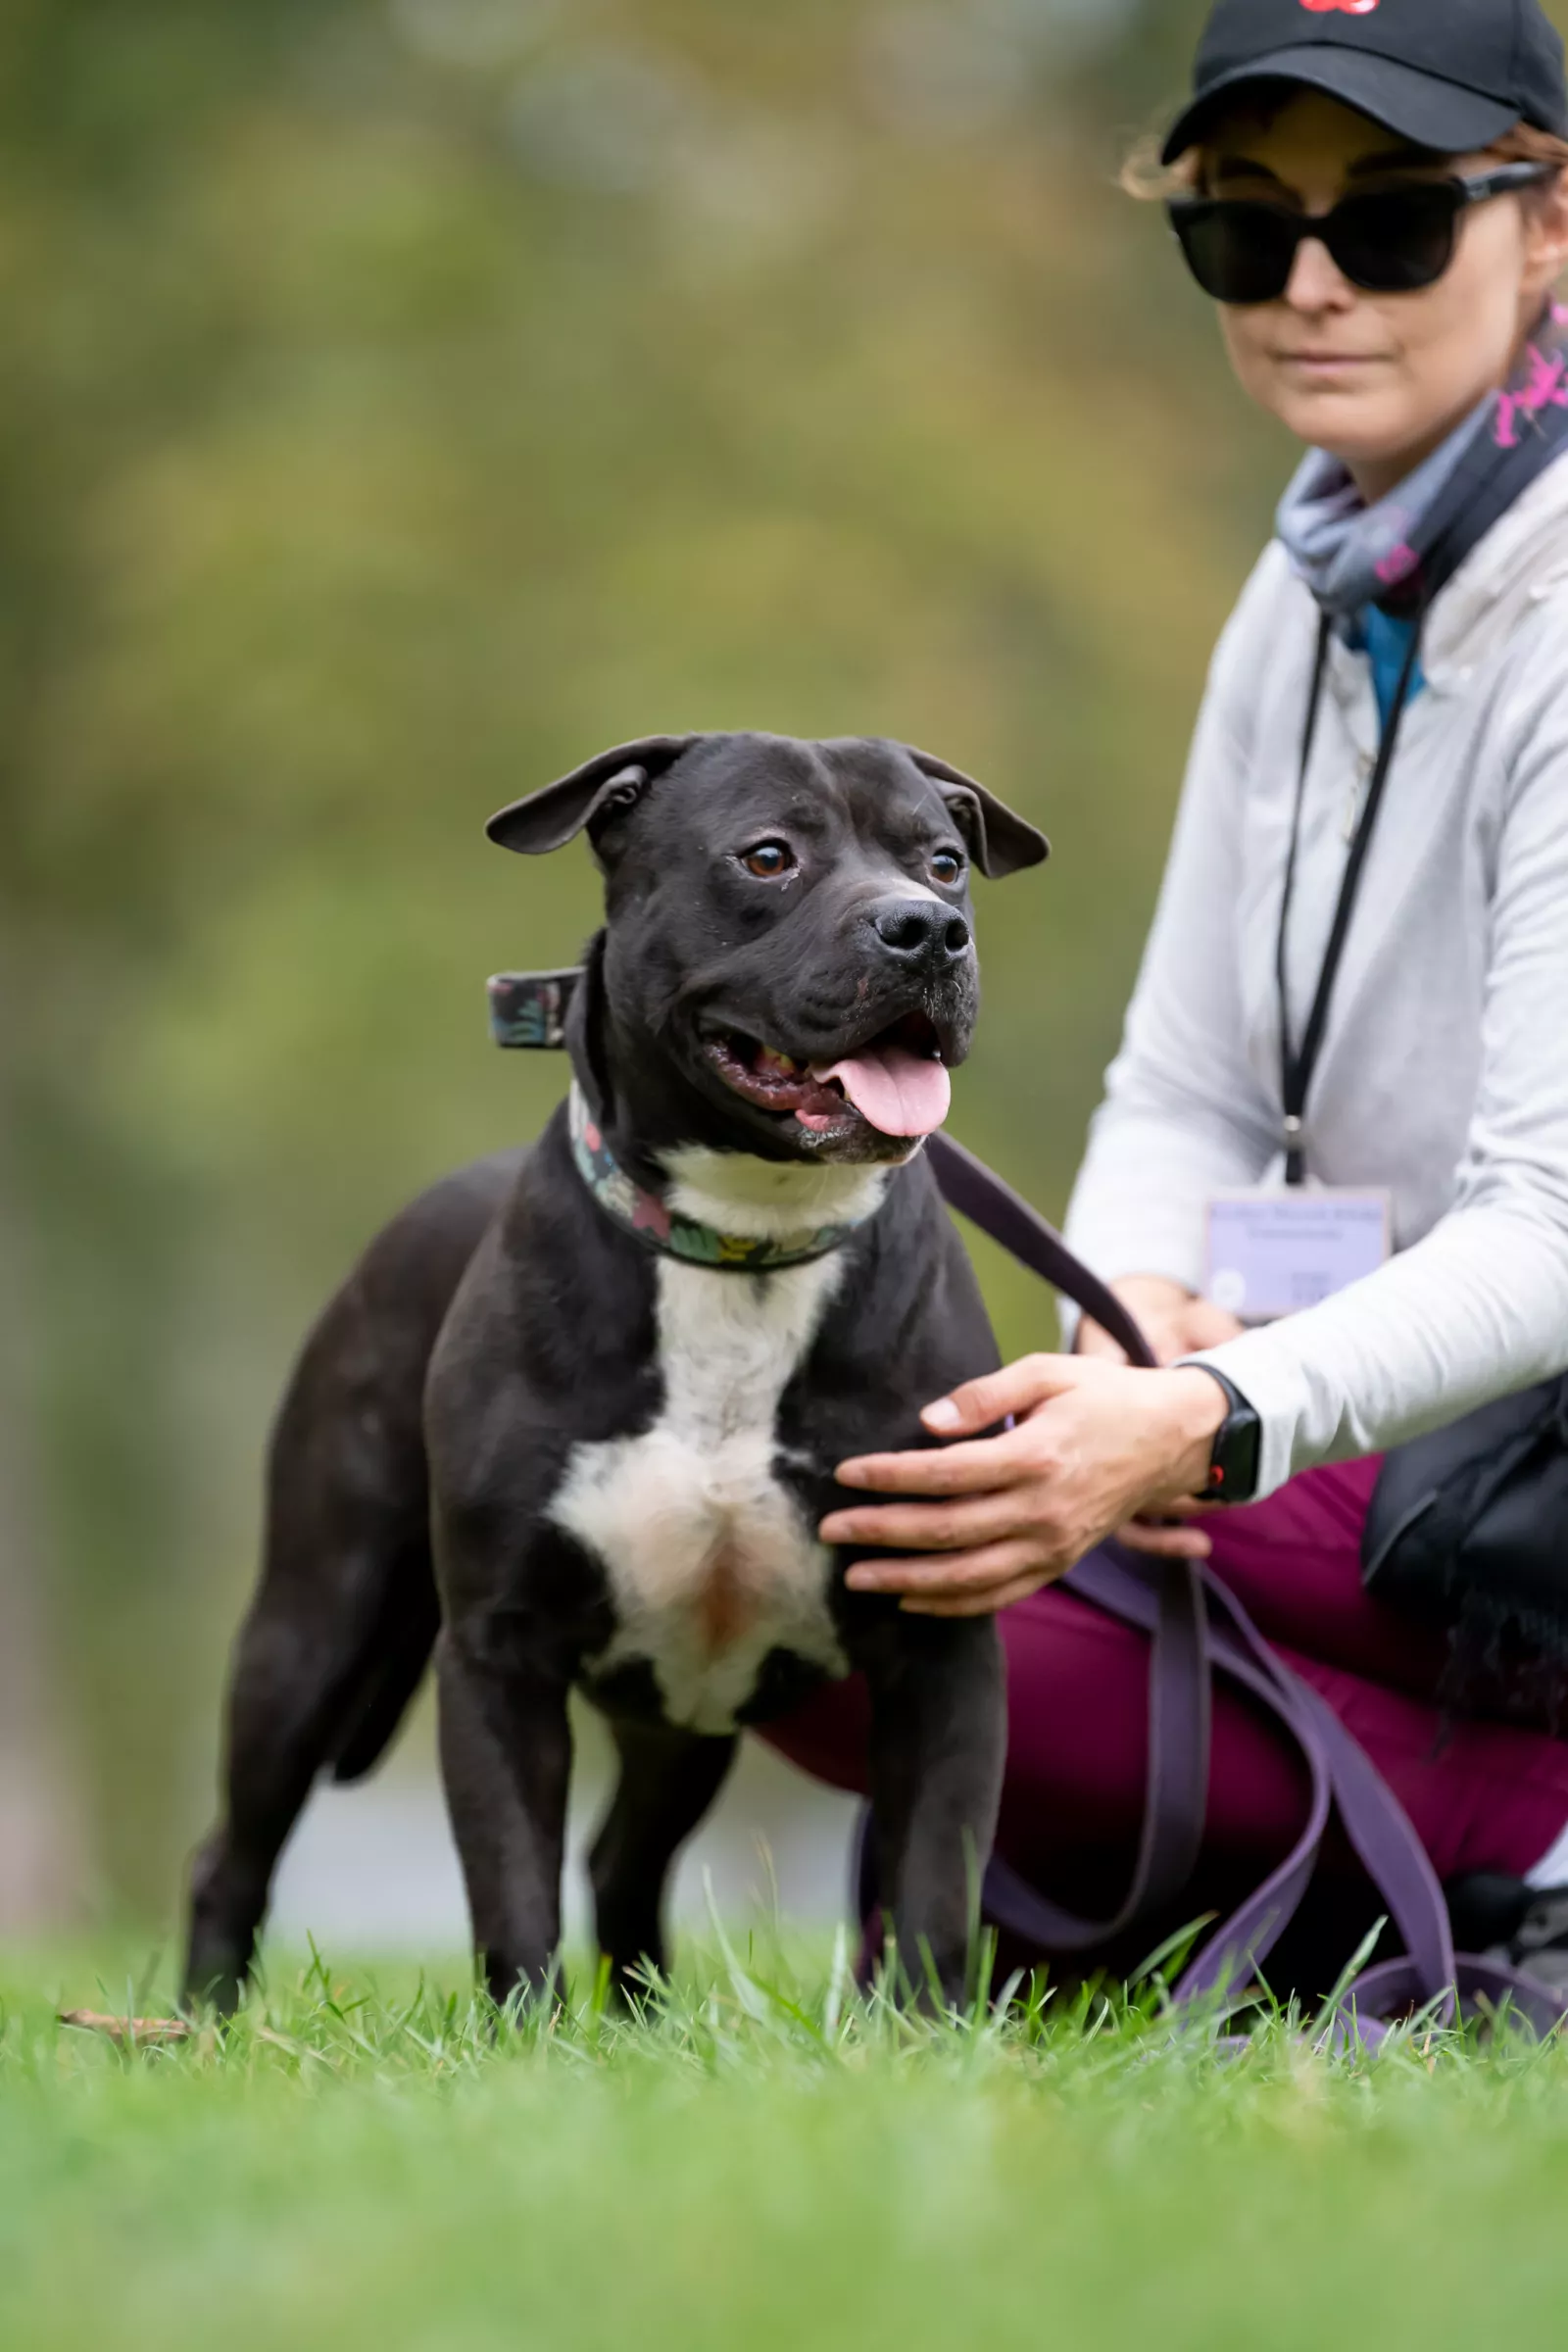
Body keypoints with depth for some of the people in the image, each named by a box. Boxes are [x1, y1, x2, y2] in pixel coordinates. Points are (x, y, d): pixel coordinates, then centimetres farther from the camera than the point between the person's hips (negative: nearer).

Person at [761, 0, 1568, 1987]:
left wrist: (1208, 1430, -41)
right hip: (1399, 1417, 9)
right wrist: (1132, 1320, -12)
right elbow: (1187, 1092, 11)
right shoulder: (1310, 602, 8)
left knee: (842, 1564, -20)